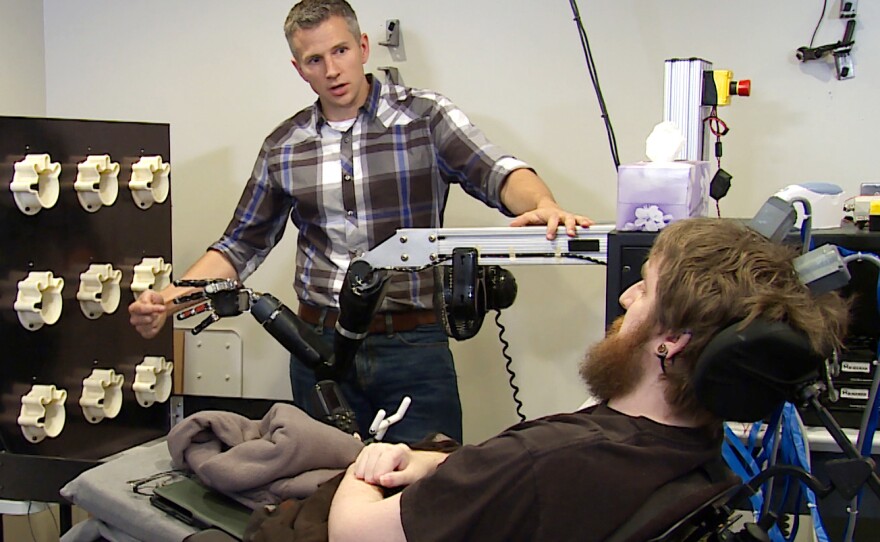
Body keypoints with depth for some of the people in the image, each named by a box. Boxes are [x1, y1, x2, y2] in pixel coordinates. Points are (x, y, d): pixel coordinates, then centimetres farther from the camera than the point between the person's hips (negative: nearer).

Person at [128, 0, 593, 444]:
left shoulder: (425, 116, -1)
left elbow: (497, 173, -14)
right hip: (321, 346, 3)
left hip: (413, 346, -3)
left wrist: (544, 205, -37)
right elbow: (242, 244, 14)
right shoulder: (283, 146, 9)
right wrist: (171, 298, 0)